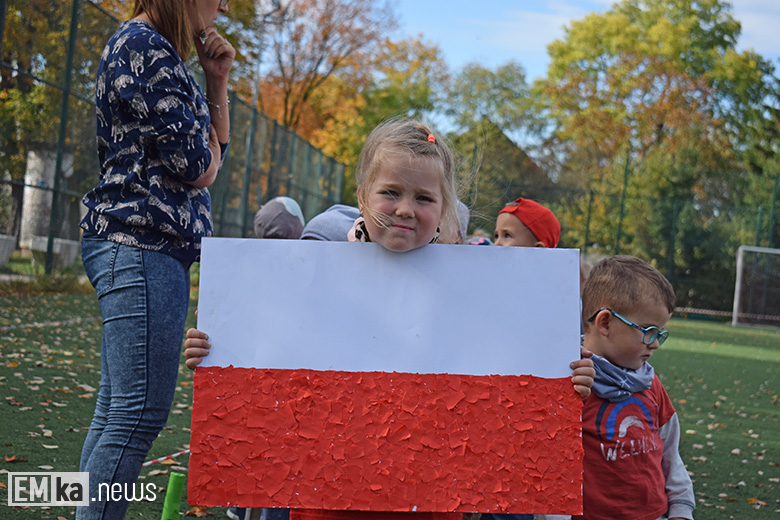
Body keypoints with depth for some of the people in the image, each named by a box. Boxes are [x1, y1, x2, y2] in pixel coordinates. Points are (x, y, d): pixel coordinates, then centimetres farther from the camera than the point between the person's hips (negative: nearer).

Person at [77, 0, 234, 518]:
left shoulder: (153, 50, 24)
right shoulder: (145, 46, -8)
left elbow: (217, 151, 25)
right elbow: (197, 167, -13)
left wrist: (217, 82, 15)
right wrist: (207, 150, 9)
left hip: (140, 248, 11)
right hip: (142, 244, -11)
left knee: (117, 410, 11)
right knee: (141, 412, -13)